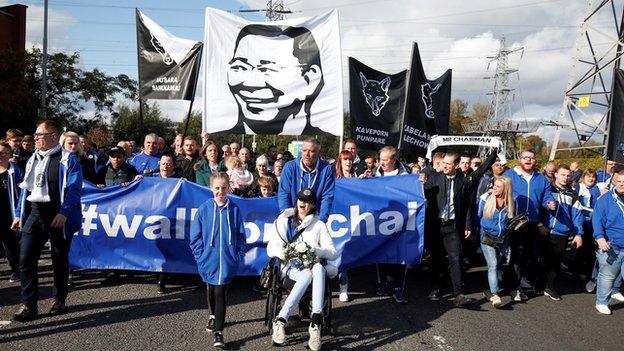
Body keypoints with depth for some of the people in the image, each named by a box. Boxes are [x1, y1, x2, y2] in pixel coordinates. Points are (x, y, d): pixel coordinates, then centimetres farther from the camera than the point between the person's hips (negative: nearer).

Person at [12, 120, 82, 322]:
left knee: (60, 260, 8)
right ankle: (29, 305, 0)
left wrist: (64, 213, -24)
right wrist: (20, 214, 15)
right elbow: (26, 188, 19)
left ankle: (59, 300, 24)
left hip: (59, 216, -5)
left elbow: (74, 189, -13)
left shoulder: (68, 160, -6)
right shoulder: (33, 159, 13)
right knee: (26, 258, -5)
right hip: (35, 214, 5)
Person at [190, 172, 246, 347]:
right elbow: (195, 236, 0)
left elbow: (241, 236, 3)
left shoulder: (235, 210, -4)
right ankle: (213, 317, 45)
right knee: (211, 291, 20)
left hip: (227, 262, -1)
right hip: (209, 261, 2)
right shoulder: (204, 209, -5)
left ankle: (218, 332, 1)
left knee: (220, 294, -4)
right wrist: (201, 256, -5)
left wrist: (238, 255, -3)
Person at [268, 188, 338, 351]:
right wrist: (280, 251, -15)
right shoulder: (284, 222, 16)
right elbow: (270, 249, 9)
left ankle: (310, 321, -49)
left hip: (314, 265, 1)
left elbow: (333, 253, 4)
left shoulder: (319, 225, 14)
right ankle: (279, 321, -45)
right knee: (307, 275, -38)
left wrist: (315, 251, -16)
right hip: (292, 266, -1)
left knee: (318, 268, -38)